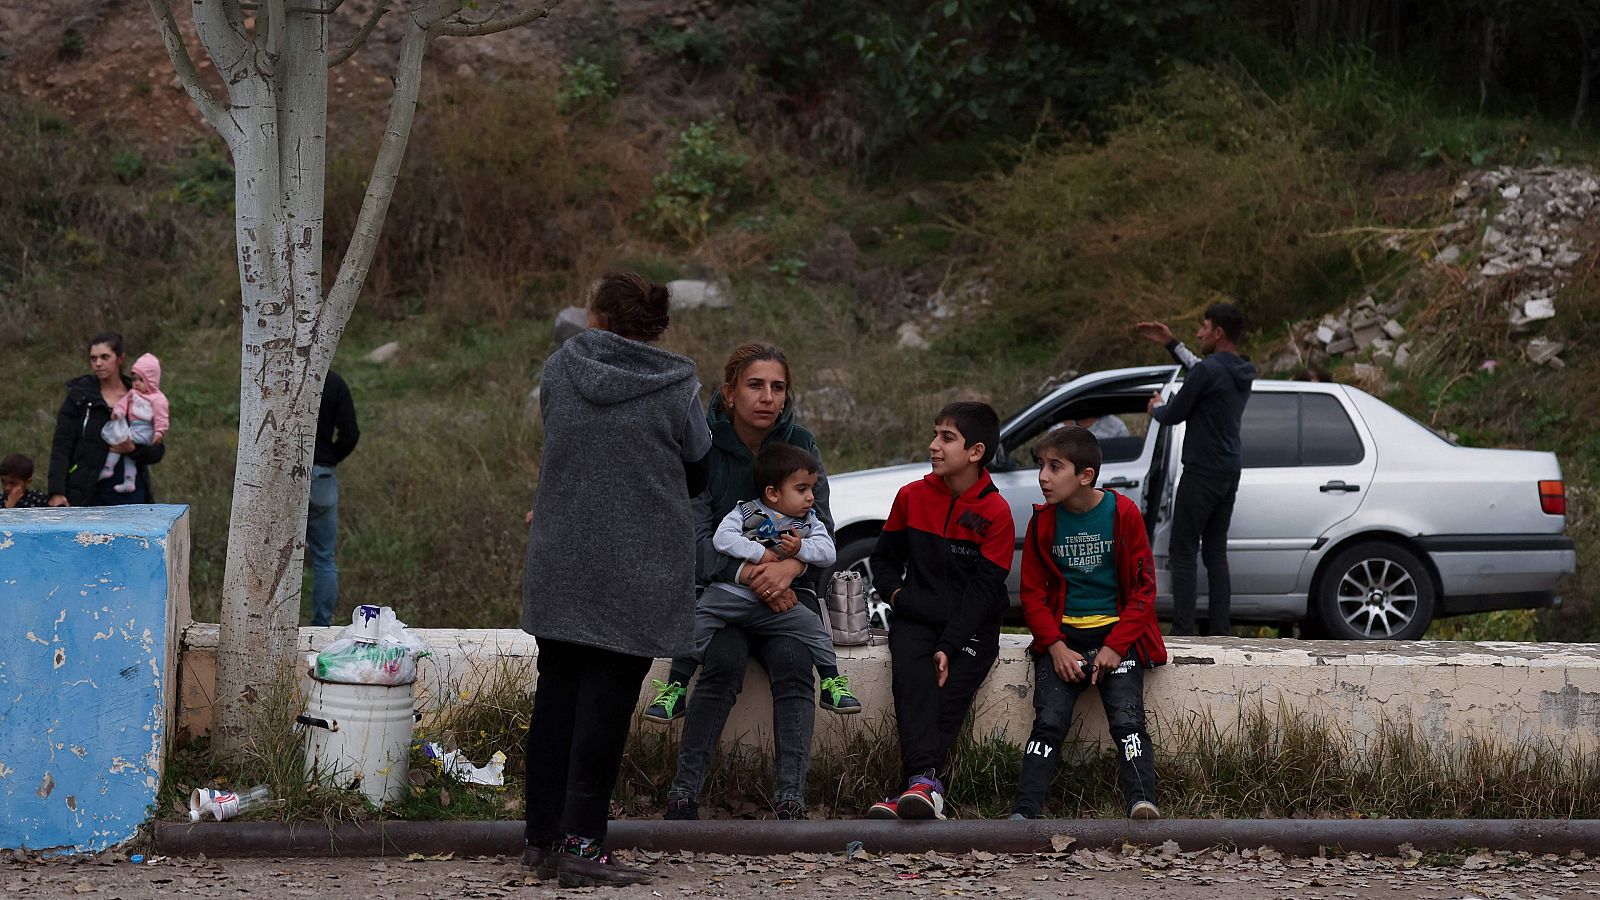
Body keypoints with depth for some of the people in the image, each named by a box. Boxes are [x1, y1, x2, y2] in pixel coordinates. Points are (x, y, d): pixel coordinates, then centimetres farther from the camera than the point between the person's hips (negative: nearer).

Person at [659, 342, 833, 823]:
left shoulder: (800, 445, 3)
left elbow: (822, 528, -5)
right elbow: (695, 537, -13)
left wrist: (790, 567, -28)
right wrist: (746, 574, -31)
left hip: (788, 588, 2)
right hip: (720, 585, -2)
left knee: (791, 662, -29)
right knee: (725, 661, -31)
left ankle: (790, 798, -40)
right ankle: (683, 794, -32)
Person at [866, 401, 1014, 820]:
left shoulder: (995, 513, -4)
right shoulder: (912, 496, 8)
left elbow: (984, 590, -8)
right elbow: (884, 558, 21)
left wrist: (949, 647, -18)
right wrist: (895, 592, -2)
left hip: (970, 628, -2)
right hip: (916, 619, 2)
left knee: (950, 694, -26)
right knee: (911, 677, -29)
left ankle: (917, 792, -35)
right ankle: (926, 784, -44)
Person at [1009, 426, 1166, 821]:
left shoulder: (1123, 514, -2)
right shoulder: (1044, 521, 5)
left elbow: (1143, 588, -1)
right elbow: (1033, 592, 8)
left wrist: (1115, 646, -12)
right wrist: (1056, 646, -8)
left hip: (1116, 635, -2)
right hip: (1063, 636, 2)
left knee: (1128, 721, -19)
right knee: (1049, 723, -14)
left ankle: (1143, 805, -31)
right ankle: (1022, 814, -23)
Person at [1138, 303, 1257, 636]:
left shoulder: (1209, 371, -17)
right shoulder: (1243, 374, 10)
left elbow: (1173, 415, -8)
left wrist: (1156, 407, 14)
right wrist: (1171, 343, 29)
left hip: (1201, 474, -8)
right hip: (1229, 474, 8)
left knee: (1183, 552, -5)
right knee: (1216, 553, 10)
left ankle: (1182, 636, -10)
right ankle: (1220, 632, 6)